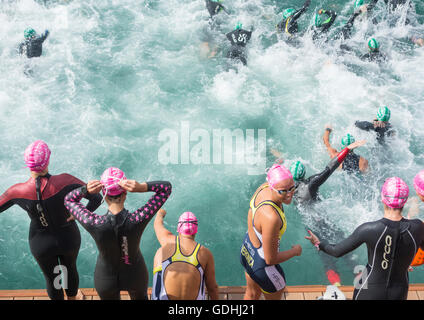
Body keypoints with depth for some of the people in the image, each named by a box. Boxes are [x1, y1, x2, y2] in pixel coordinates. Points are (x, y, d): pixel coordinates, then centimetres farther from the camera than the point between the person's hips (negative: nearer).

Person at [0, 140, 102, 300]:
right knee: (70, 268, 34)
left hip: (41, 244, 0)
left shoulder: (17, 191, -31)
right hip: (68, 239, 0)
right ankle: (72, 297, 63)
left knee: (50, 277, 30)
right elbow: (97, 198, -30)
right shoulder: (65, 181, -34)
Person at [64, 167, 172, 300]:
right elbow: (166, 187, -27)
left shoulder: (94, 224, -37)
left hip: (105, 279, 0)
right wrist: (141, 187, -45)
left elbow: (69, 200, -18)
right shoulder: (139, 220, -37)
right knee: (140, 296, 36)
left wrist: (86, 190, -38)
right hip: (135, 275, 0)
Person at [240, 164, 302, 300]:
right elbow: (270, 259, -30)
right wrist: (295, 251, -13)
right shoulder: (271, 218, -42)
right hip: (262, 266, -7)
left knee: (251, 294, 35)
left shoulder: (264, 187, -17)